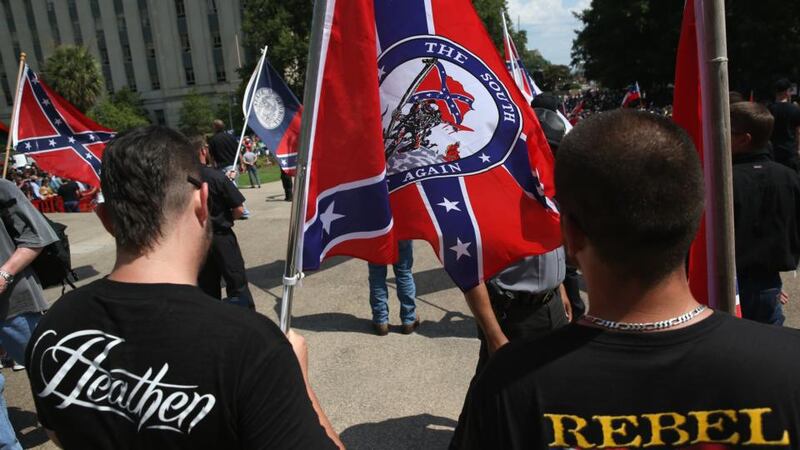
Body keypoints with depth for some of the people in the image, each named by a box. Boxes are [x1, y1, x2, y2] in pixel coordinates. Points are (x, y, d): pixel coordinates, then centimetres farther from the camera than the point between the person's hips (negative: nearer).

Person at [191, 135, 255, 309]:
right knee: (237, 284, 4)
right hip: (221, 237, -4)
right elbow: (239, 210, -15)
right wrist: (226, 220, 4)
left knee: (207, 286, 16)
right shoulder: (216, 176, -17)